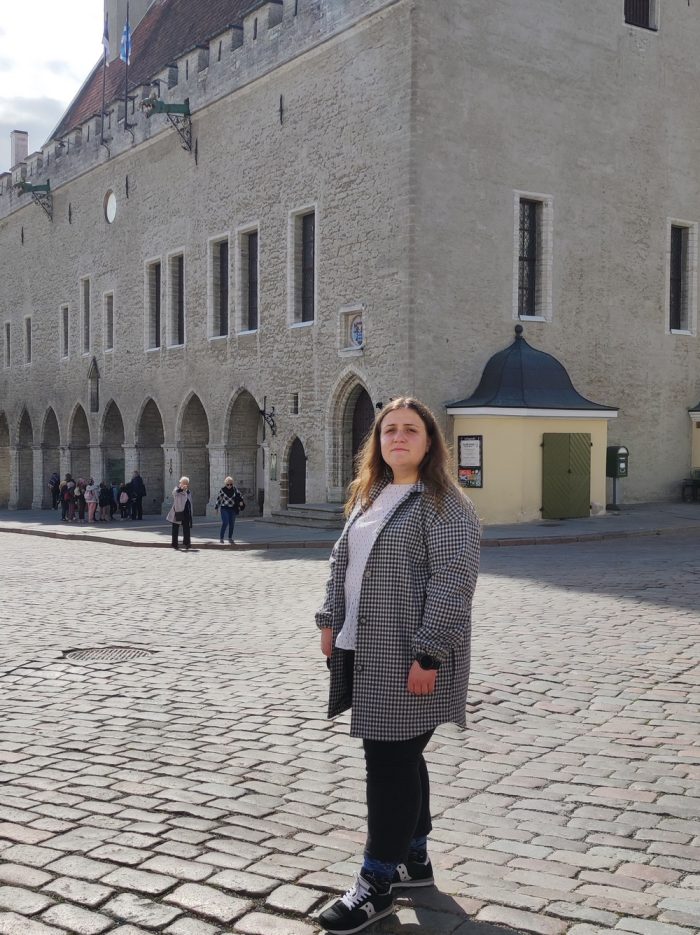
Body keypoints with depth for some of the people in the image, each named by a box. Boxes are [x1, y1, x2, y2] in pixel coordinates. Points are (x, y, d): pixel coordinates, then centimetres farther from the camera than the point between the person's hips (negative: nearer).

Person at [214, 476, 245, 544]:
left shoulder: (235, 489, -1)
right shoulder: (222, 490, -8)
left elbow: (240, 495, 13)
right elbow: (219, 499, 1)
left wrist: (241, 501, -5)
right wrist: (216, 508, 4)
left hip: (232, 509, 3)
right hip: (224, 508, -3)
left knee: (232, 524, 6)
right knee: (225, 523, -16)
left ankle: (230, 538, 20)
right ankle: (221, 537, -5)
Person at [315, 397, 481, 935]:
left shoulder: (444, 504, -12)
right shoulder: (370, 498, 14)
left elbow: (453, 582, -19)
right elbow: (343, 564, 20)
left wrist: (428, 655, -23)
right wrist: (331, 621, 13)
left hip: (409, 657, -8)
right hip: (366, 651, 8)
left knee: (392, 762, -3)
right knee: (396, 757, 17)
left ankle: (378, 884, 9)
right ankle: (414, 859, 32)